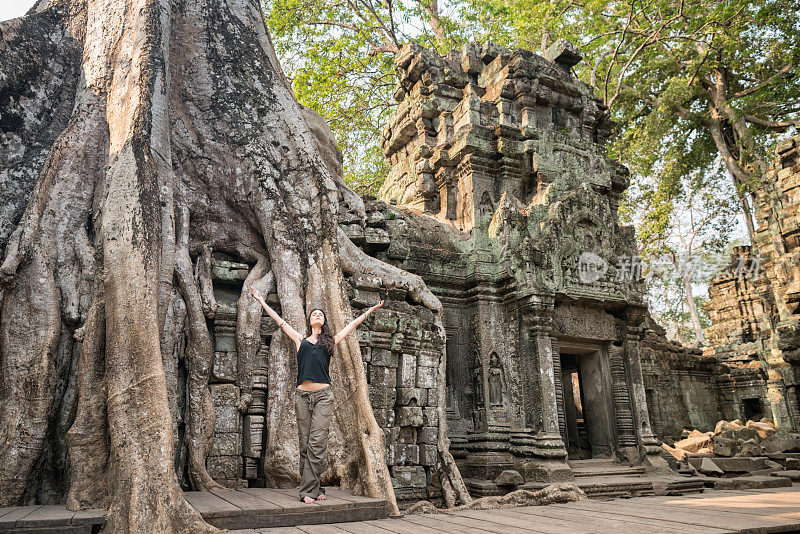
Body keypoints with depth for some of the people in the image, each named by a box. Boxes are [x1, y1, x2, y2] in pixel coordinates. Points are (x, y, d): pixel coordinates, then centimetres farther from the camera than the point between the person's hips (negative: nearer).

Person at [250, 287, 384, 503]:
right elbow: (279, 320, 24)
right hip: (303, 394, 1)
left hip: (324, 395, -1)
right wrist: (261, 301, 29)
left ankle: (308, 489, 0)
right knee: (305, 443, 1)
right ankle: (313, 488, 9)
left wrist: (372, 309, 35)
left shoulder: (331, 341, 17)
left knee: (317, 442, -7)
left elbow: (353, 324, 26)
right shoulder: (300, 339, 18)